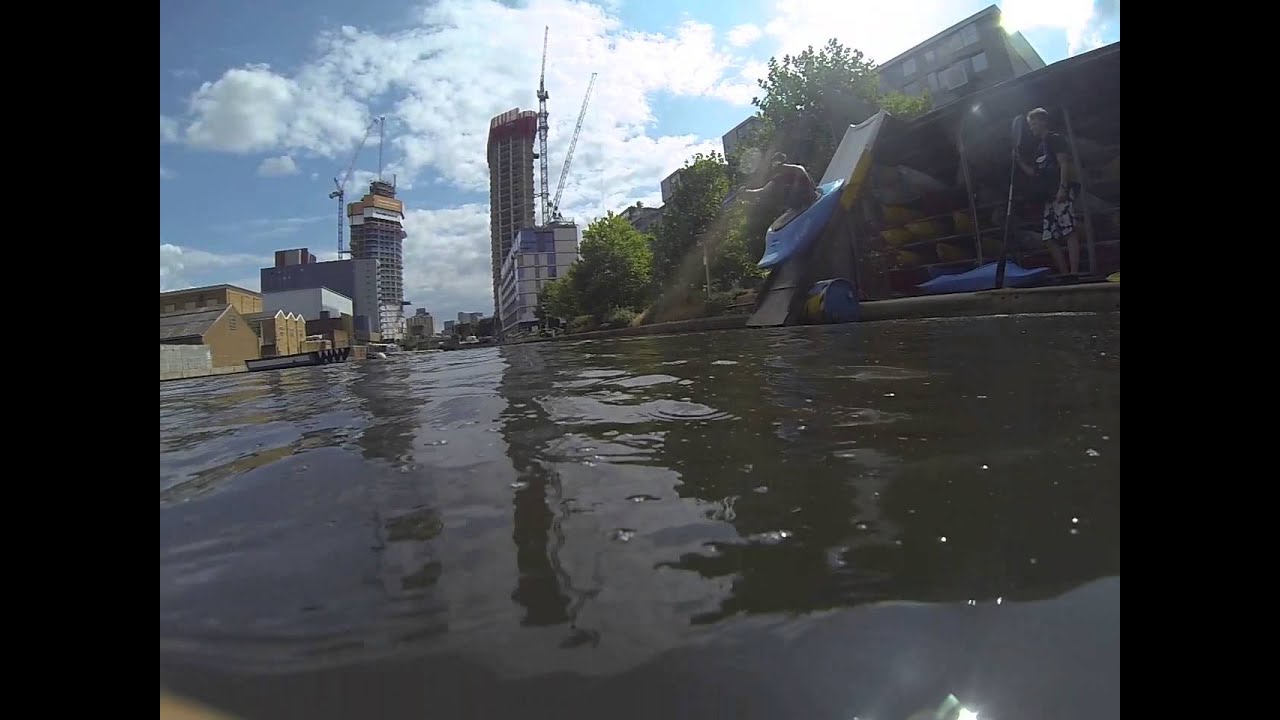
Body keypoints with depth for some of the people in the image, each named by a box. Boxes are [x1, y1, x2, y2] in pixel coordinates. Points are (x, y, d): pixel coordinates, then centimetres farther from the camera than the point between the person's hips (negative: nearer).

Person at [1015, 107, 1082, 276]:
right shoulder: (1040, 147, 26)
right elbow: (1034, 173, 26)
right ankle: (1065, 274, 4)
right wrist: (1019, 160, 18)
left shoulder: (1055, 138, 2)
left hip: (1062, 194, -9)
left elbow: (1064, 163, -9)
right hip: (1050, 198, 9)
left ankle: (1074, 273, -22)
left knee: (1070, 232, -16)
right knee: (1049, 239, 3)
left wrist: (1063, 188, -20)